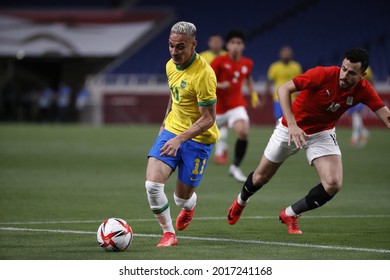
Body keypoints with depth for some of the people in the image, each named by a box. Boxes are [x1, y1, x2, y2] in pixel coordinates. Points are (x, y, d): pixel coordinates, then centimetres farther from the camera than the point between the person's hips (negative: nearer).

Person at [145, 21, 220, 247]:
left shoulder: (204, 74, -24)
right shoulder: (171, 65, 0)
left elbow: (208, 119, -22)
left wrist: (180, 139, -29)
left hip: (198, 139, -5)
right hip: (172, 130, 6)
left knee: (182, 199, 5)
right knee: (152, 185, -15)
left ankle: (190, 205, 45)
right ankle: (169, 234, 3)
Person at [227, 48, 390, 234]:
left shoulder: (363, 90, -19)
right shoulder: (323, 75, -30)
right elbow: (284, 89, -30)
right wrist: (292, 124, -39)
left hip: (322, 134, 2)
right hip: (291, 128, -2)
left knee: (333, 184, -17)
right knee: (262, 175, 13)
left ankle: (290, 214, 7)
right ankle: (241, 201, 49)